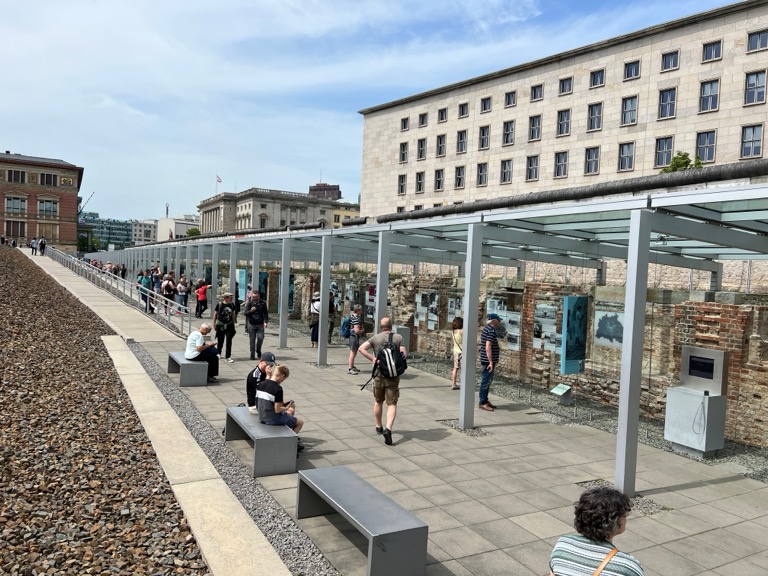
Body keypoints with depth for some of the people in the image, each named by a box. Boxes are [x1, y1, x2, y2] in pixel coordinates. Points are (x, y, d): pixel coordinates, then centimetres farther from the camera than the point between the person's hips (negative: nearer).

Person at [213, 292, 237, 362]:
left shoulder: (232, 305, 0)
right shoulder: (219, 304, -9)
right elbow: (215, 314, 0)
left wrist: (233, 323, 11)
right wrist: (214, 324, 1)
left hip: (229, 325, 2)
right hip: (220, 325, -2)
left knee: (229, 341, -3)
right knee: (220, 341, 11)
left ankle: (228, 356, 2)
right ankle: (218, 353, 34)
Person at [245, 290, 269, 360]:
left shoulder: (262, 303, 3)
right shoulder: (249, 303, 0)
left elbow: (265, 313, 9)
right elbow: (246, 313, -3)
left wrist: (266, 322, -4)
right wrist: (251, 311, -24)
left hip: (260, 324, 0)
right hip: (251, 324, 0)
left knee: (260, 338, -9)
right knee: (252, 340, 2)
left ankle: (258, 350, 19)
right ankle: (252, 355, 12)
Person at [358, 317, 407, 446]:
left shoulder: (376, 338, 0)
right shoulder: (398, 337, -1)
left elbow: (362, 348, -12)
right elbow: (404, 354, -6)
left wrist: (373, 359, -10)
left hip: (379, 374, 2)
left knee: (378, 402, 20)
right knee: (392, 404, 0)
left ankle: (378, 427, 33)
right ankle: (388, 429, -19)